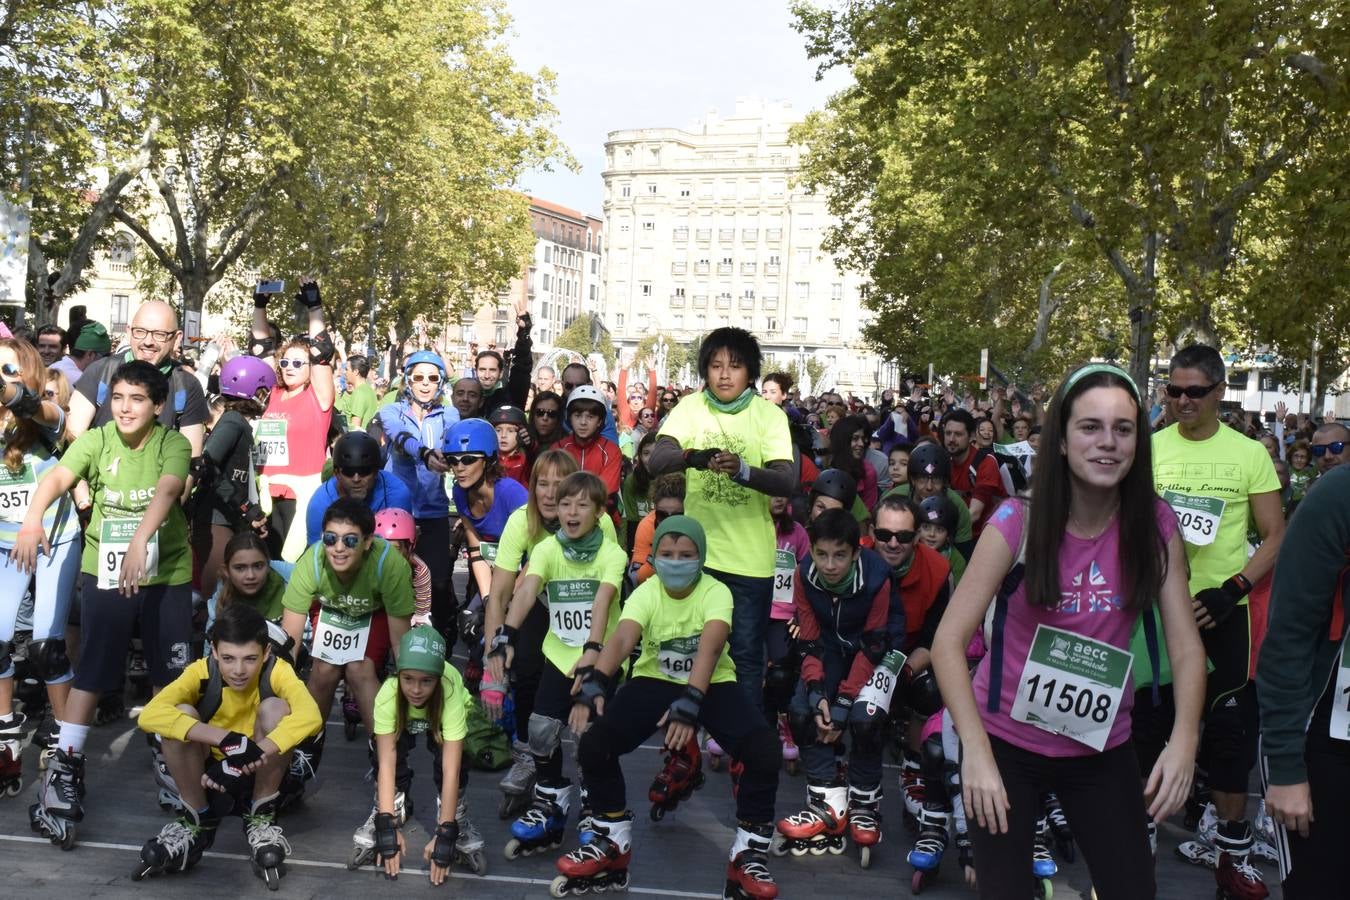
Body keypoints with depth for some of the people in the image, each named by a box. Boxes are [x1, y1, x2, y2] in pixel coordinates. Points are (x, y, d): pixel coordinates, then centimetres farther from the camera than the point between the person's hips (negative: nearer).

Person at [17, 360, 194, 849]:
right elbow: (57, 476, -22)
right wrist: (32, 518, -42)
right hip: (104, 570, 1)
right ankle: (65, 766, 9)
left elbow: (167, 491, -28)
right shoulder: (96, 440, -5)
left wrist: (141, 540, -45)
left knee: (171, 674, 6)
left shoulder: (173, 443, -10)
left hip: (166, 571, -1)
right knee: (91, 670, 1)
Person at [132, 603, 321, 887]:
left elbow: (310, 716, -40)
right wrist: (225, 739, -47)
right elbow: (149, 715, -37)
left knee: (274, 708, -28)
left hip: (261, 776, -1)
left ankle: (260, 817, -12)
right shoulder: (201, 672, -20)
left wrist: (256, 752, -50)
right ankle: (199, 820, -8)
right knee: (180, 715, -27)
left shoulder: (276, 670, -21)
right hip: (210, 776, 1)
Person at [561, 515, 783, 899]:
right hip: (654, 681, 2)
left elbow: (709, 647, -36)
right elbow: (621, 640, -31)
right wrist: (594, 684, -50)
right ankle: (612, 843, 2)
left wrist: (690, 702, -53)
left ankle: (748, 856, -6)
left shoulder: (716, 592, -19)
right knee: (593, 745, -21)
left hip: (712, 684, -1)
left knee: (765, 752, -26)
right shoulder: (646, 593, -13)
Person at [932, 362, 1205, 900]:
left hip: (1103, 746, 3)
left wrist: (1184, 739, -25)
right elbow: (949, 641, -19)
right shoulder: (1017, 522, -17)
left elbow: (1186, 645, -8)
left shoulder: (1156, 526, -8)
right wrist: (975, 751, -30)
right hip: (1006, 741, -2)